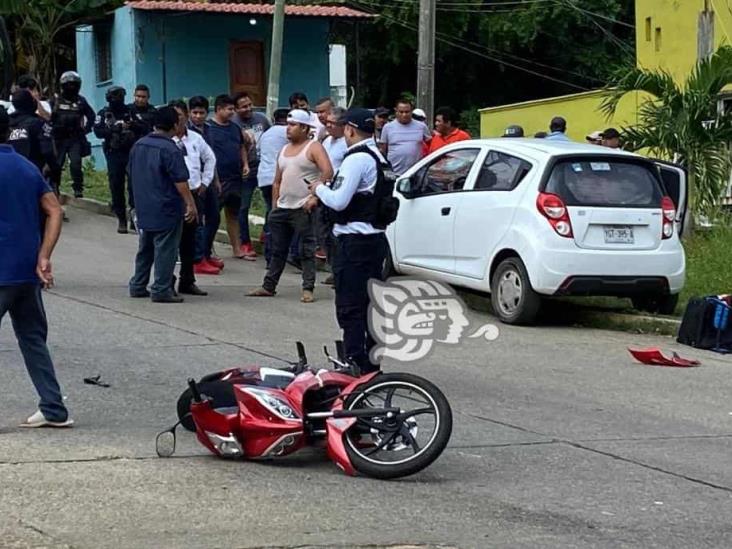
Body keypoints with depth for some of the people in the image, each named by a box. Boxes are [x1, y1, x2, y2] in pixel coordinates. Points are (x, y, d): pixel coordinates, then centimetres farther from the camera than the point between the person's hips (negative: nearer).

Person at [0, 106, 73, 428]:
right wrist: (43, 257, 1)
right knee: (33, 339, 14)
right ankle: (53, 410, 12)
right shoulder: (28, 168, 12)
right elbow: (55, 212, 6)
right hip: (28, 271, 7)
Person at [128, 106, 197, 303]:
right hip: (166, 209, -8)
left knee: (145, 248, 17)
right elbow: (180, 181, -19)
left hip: (144, 208, 8)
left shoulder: (138, 146, 8)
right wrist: (190, 204, -14)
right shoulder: (170, 150, -17)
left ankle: (137, 286, 21)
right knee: (165, 250, -2)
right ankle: (161, 290, -2)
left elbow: (132, 174, 18)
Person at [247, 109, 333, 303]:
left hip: (303, 209, -7)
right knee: (278, 250, 12)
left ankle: (308, 289, -2)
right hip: (282, 207, 7)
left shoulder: (313, 148, -5)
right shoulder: (284, 150, 18)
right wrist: (274, 205, 13)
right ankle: (269, 286, 18)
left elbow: (328, 172, -19)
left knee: (307, 250, -3)